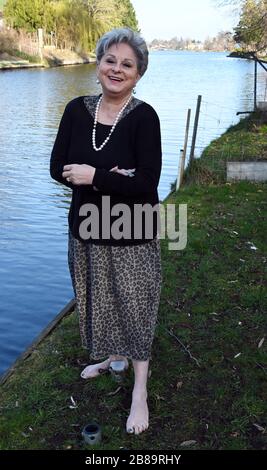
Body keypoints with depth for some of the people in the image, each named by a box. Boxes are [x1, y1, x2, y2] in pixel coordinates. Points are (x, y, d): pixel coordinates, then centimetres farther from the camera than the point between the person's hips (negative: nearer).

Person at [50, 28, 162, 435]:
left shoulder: (143, 116, -14)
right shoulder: (77, 110, -1)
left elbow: (147, 182, -20)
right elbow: (58, 167, -5)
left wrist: (93, 177, -21)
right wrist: (110, 179, -19)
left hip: (132, 233, -4)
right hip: (87, 227, 5)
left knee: (133, 306, 8)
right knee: (99, 300, 21)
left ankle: (140, 391, 24)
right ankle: (113, 356, 48)